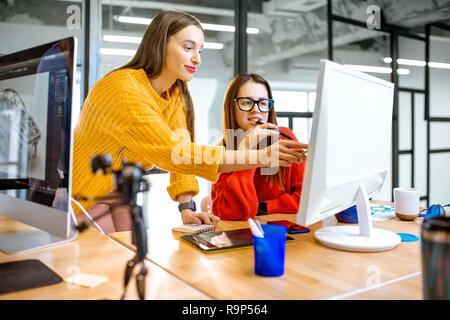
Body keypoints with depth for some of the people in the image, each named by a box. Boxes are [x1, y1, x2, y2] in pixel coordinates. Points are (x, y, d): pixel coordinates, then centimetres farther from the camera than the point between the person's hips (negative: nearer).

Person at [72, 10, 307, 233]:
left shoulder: (176, 95, -4)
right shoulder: (122, 89, -30)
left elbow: (182, 151, -7)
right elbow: (173, 153, -38)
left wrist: (186, 209, -19)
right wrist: (261, 157, -43)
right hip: (83, 195, -6)